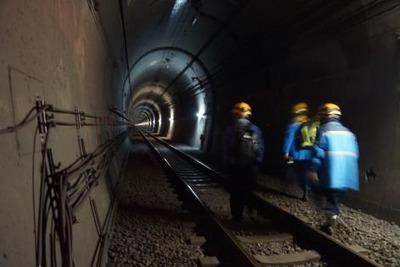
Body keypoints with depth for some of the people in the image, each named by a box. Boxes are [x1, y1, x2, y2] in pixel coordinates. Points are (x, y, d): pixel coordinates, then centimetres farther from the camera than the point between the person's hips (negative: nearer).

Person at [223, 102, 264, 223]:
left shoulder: (230, 129, -8)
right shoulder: (255, 129, -1)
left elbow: (226, 149, -8)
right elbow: (261, 148, -1)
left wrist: (227, 163, 2)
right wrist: (256, 162, 8)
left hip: (234, 166, -2)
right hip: (250, 166, 2)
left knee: (235, 192, 9)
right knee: (247, 190, 18)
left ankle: (237, 216, 13)